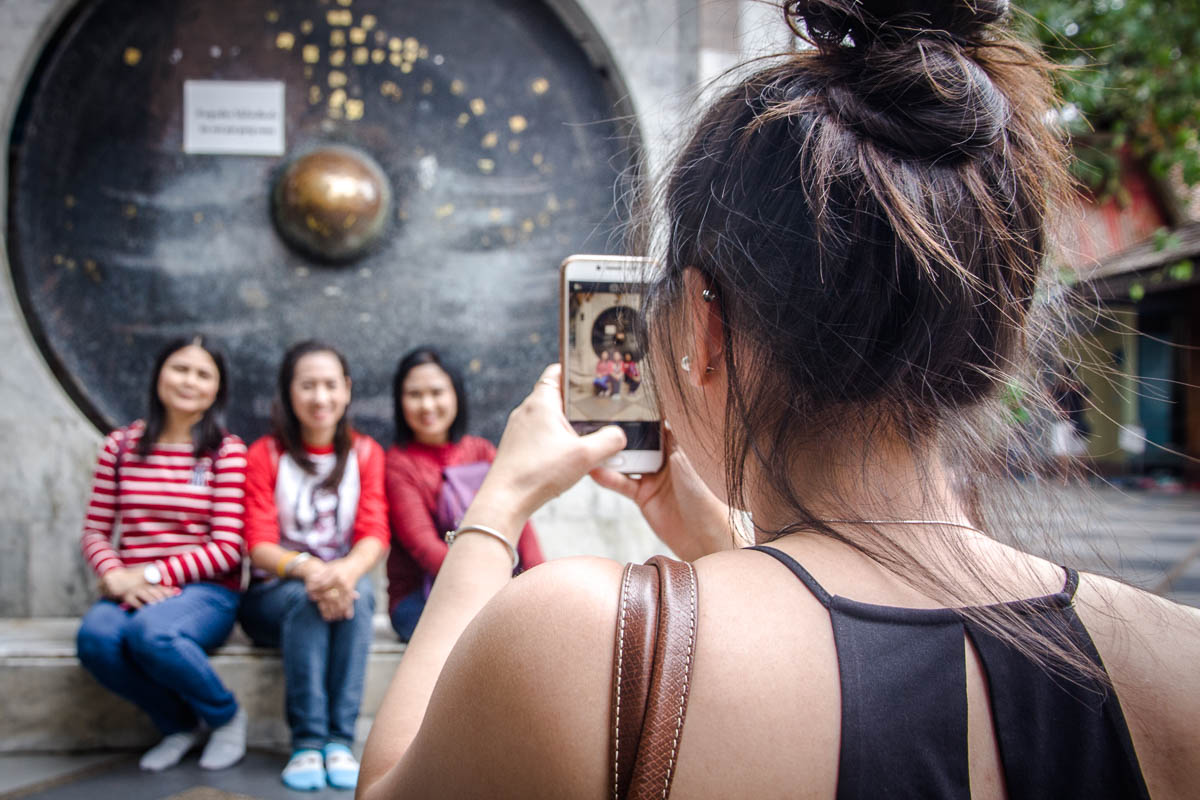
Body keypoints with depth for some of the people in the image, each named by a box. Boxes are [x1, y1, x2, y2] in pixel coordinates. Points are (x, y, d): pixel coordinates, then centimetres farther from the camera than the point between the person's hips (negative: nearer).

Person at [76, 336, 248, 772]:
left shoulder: (227, 450, 0)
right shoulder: (122, 445, 10)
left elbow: (227, 548, -6)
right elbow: (95, 530, 9)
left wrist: (152, 575, -14)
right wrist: (115, 575, -12)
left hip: (205, 591, -3)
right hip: (131, 590, 3)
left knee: (151, 632, -35)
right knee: (96, 637, -30)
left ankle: (226, 715, -3)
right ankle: (178, 724, 1)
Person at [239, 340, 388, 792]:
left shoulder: (365, 453, 5)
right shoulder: (265, 455, -1)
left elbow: (375, 534, -7)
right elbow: (259, 545, -10)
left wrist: (346, 570, -31)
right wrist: (307, 569, -33)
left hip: (344, 584, 1)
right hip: (273, 596, -1)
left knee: (359, 594, -32)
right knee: (306, 601, -34)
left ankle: (341, 741, -30)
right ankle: (307, 742, -30)